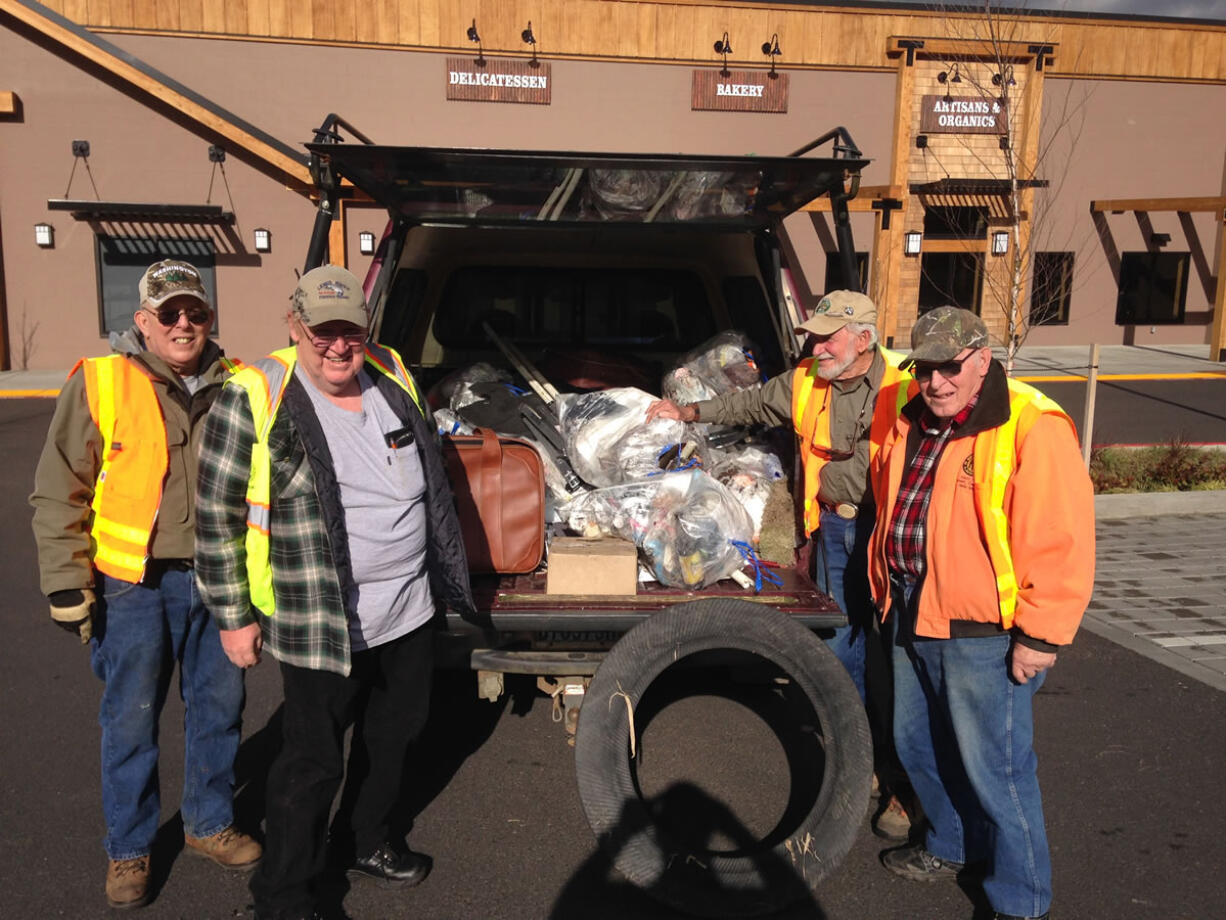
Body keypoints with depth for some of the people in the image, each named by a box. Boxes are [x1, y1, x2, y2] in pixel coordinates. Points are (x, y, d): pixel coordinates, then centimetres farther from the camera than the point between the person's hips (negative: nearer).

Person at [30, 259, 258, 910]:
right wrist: (67, 586, -7)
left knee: (218, 706, 14)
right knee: (130, 720, 8)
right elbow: (59, 494, -4)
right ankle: (128, 849, 28)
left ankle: (209, 823, 35)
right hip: (134, 584, -3)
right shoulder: (99, 384, -7)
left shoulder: (232, 387, 3)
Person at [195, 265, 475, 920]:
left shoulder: (392, 376, 4)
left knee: (392, 735, 22)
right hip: (320, 624, -6)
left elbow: (431, 478, 16)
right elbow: (216, 515, -9)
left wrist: (442, 573, 19)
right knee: (314, 764, 5)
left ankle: (370, 845, 46)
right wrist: (234, 615, -8)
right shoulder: (254, 398, -14)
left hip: (410, 611, 7)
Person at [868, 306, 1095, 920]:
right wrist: (888, 594, 22)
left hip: (984, 636, -8)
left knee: (993, 769, 2)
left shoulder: (1032, 428, -17)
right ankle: (954, 849, 45)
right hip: (914, 623, 8)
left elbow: (1061, 541, -20)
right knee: (917, 745, 21)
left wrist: (1041, 637, -19)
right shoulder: (911, 425, 8)